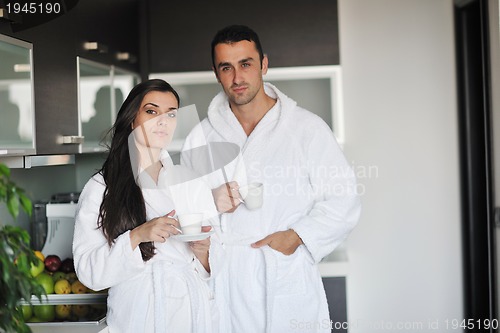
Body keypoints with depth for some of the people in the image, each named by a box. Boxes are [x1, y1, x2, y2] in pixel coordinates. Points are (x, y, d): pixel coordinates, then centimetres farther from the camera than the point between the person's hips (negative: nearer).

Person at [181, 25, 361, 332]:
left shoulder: (307, 128, 1)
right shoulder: (201, 137, 10)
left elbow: (342, 201, -1)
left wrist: (296, 236, -13)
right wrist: (209, 202, -8)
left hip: (289, 285, -2)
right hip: (225, 285, 2)